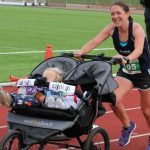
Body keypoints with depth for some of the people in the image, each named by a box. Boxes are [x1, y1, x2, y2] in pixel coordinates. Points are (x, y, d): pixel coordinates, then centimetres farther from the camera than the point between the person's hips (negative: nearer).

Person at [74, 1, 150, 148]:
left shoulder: (136, 28, -26)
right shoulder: (111, 28, -14)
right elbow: (94, 42, -25)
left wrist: (127, 59, -63)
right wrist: (80, 52, -44)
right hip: (125, 71, 4)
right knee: (114, 99, -17)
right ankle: (127, 126, 13)